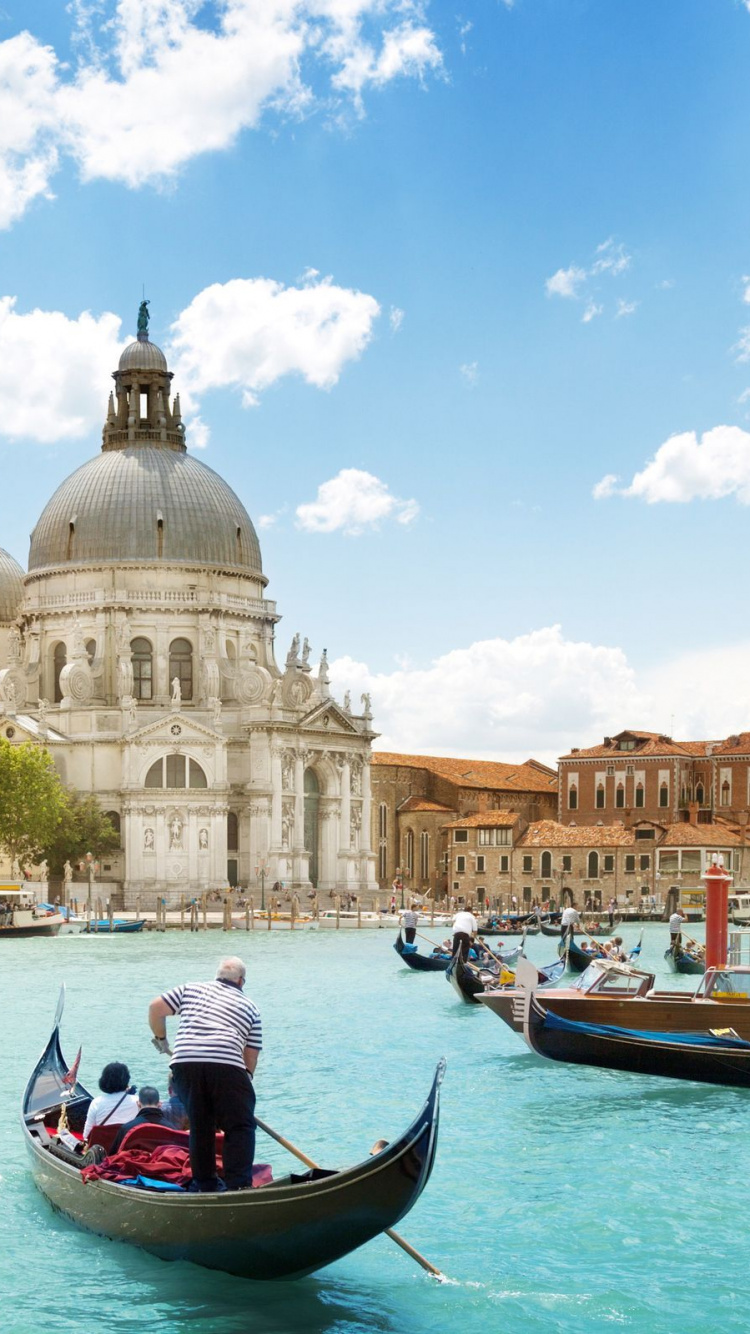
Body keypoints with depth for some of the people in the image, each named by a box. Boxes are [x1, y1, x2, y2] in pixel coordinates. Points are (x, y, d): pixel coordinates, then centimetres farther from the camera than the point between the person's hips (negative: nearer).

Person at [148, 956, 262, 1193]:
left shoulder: (191, 989, 25)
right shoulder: (249, 1007, 22)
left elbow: (156, 1007, 18)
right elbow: (251, 1056, 18)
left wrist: (161, 1039, 31)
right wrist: (246, 1078, 26)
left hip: (184, 1062, 3)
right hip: (226, 1065, -3)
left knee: (200, 1126, 19)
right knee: (240, 1128, 6)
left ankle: (204, 1182, 25)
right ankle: (238, 1184, -5)